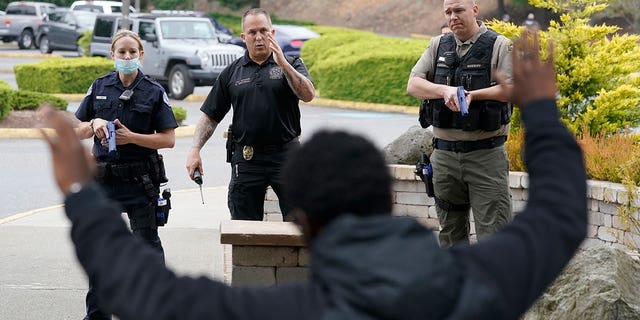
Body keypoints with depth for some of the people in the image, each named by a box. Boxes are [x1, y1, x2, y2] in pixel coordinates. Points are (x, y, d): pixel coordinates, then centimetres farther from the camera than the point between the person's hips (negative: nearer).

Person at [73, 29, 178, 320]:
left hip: (140, 179, -3)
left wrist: (131, 137, -17)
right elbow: (78, 131, 10)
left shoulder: (154, 92, -2)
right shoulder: (99, 88, 6)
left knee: (147, 244, 2)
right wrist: (94, 125, -12)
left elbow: (168, 139, -6)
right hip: (103, 178, 3)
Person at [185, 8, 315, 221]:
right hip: (246, 159, 2)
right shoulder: (232, 73, 11)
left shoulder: (290, 65, 6)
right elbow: (210, 116, 12)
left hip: (285, 155, -2)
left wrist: (283, 64, -21)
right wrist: (195, 150, -1)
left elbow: (308, 95, -12)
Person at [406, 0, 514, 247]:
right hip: (445, 152, 5)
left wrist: (472, 95, -24)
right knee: (450, 230, 15)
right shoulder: (438, 46, 11)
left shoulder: (499, 46, -3)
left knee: (492, 229, -7)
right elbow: (413, 85, 1)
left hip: (485, 154, -5)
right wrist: (445, 90, -17)